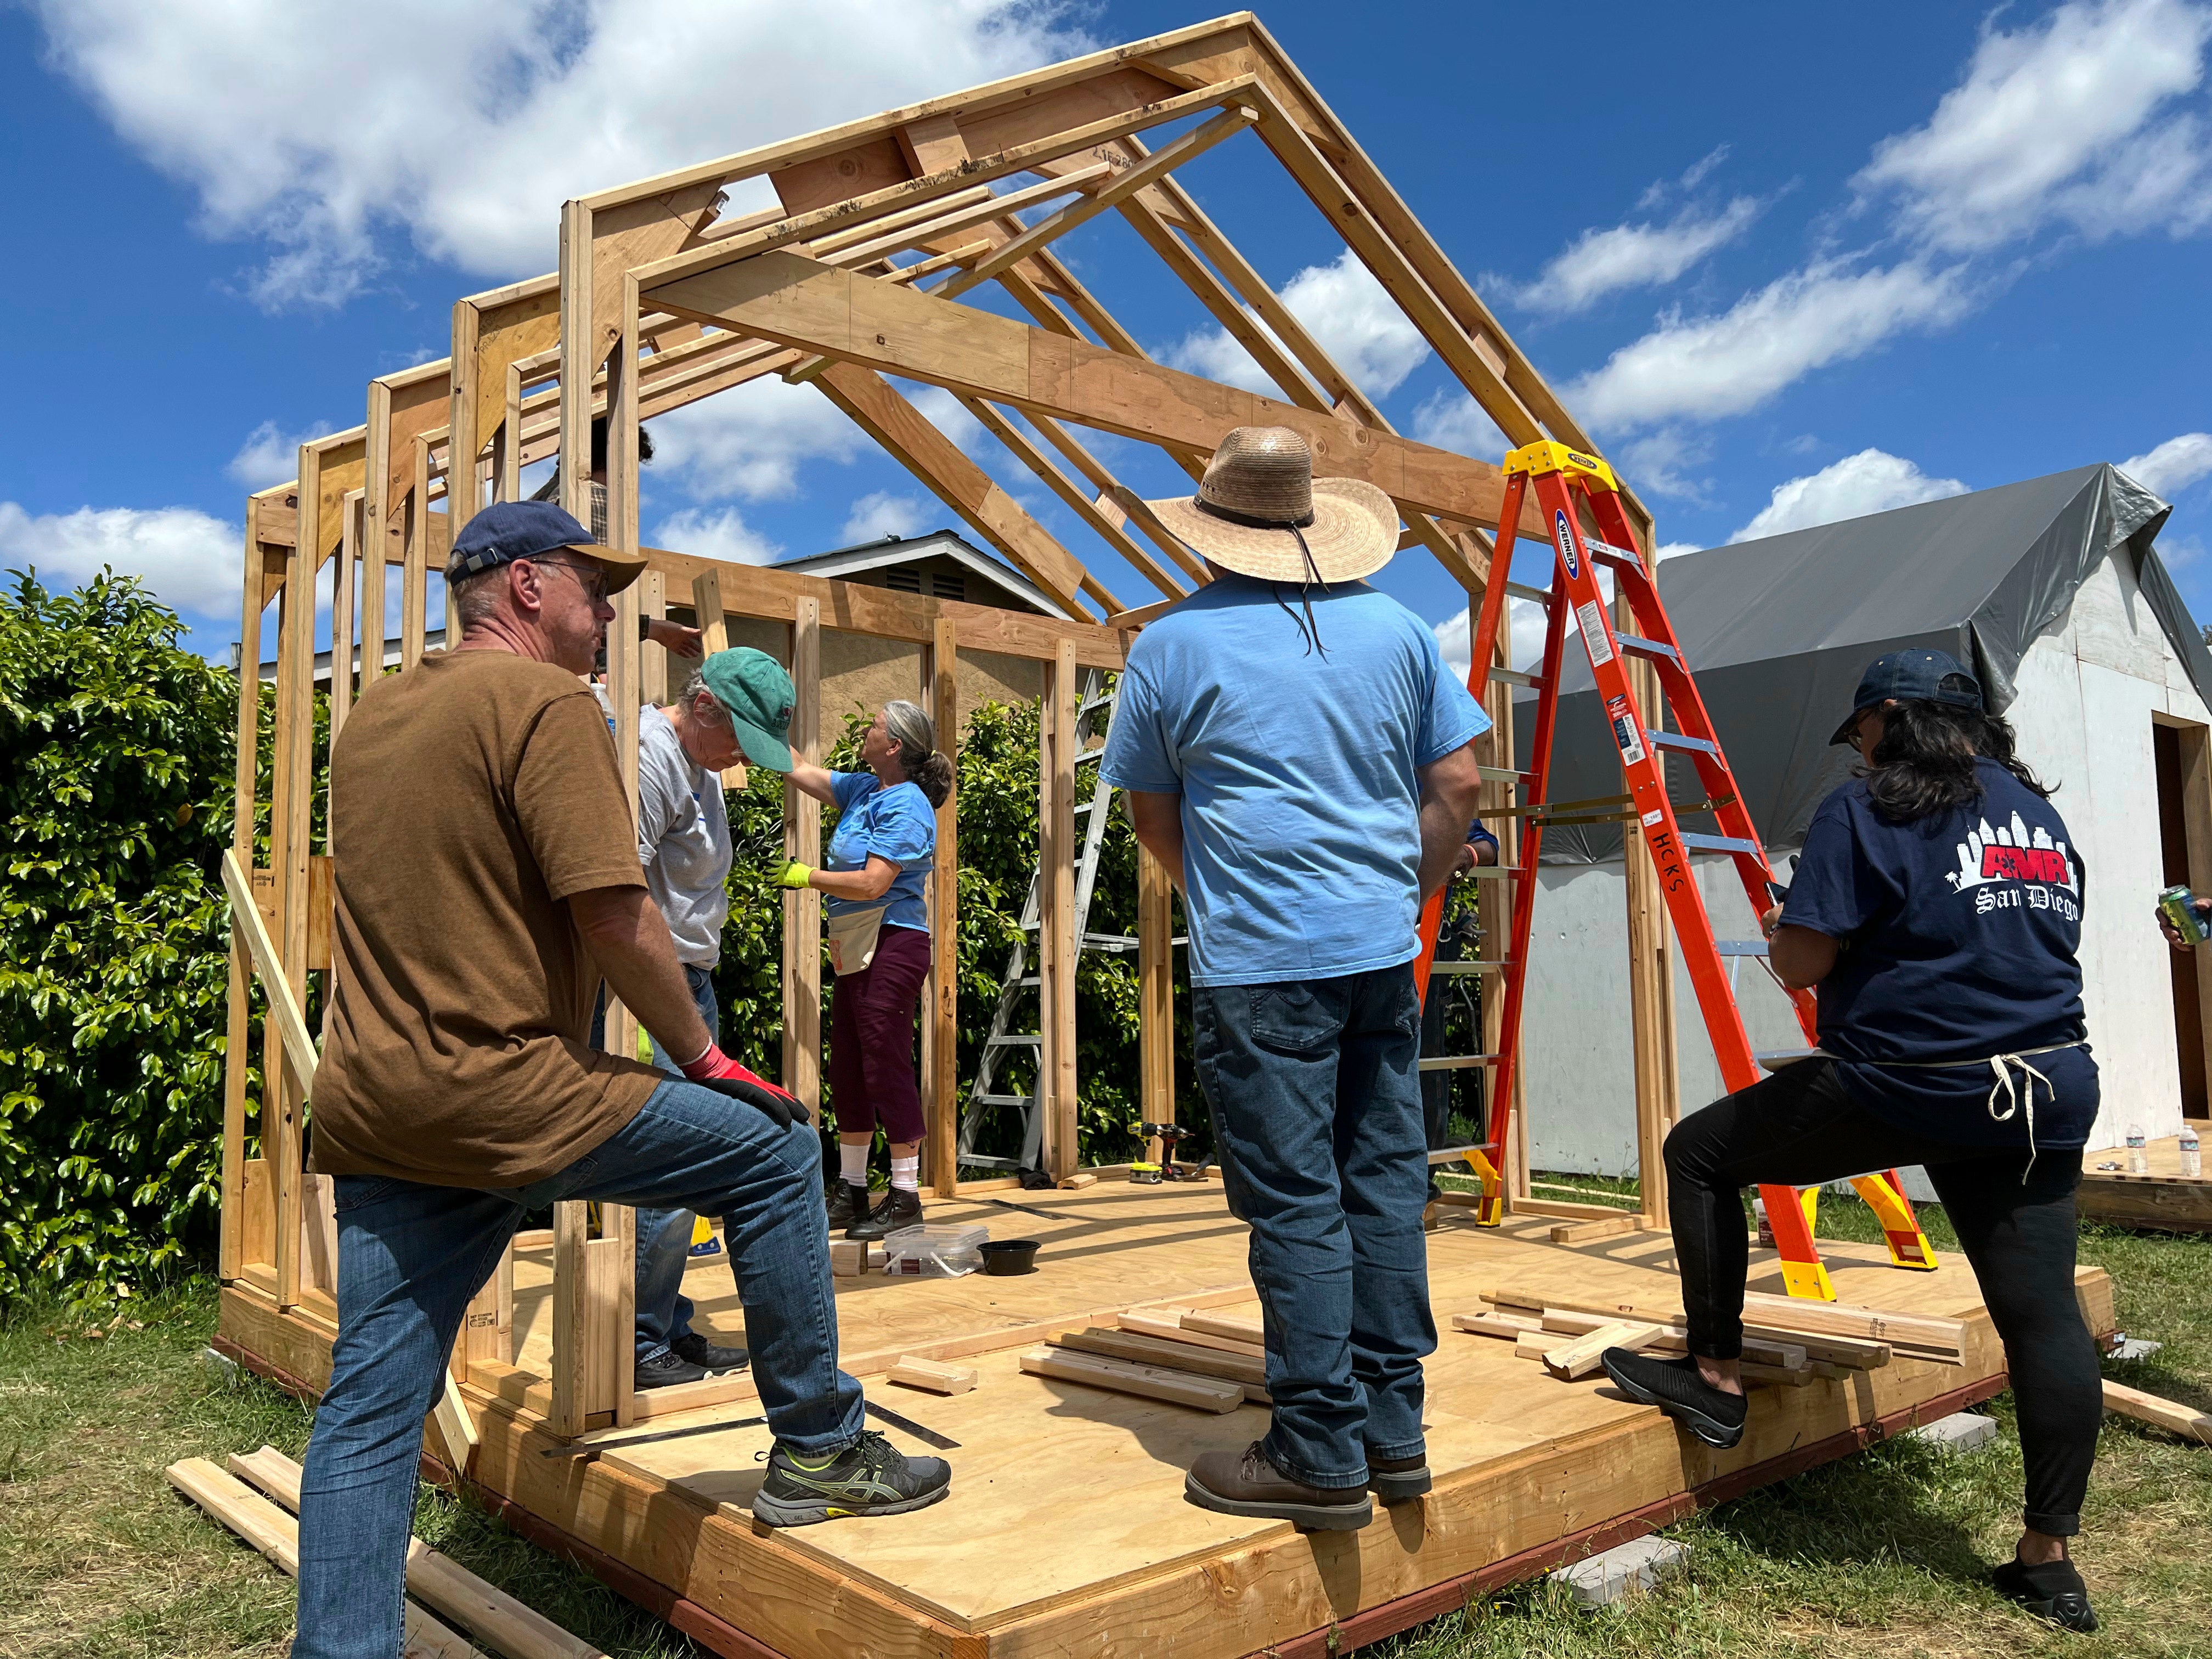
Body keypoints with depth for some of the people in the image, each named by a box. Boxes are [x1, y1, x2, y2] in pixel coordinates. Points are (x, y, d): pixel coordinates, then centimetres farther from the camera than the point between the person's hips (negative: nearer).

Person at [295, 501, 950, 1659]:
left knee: (367, 1408, 11)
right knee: (772, 1151, 6)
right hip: (502, 1094, -9)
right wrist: (703, 1056, -4)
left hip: (369, 1108, 9)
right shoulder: (546, 701, -10)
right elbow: (616, 916, -16)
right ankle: (819, 1450, 17)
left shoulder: (369, 716, 18)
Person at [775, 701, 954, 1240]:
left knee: (886, 1067, -7)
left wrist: (808, 877, -9)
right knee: (847, 1071, 12)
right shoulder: (863, 789, 13)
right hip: (857, 950, 10)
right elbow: (798, 771, 24)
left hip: (892, 947, -9)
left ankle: (906, 1197, 1)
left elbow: (872, 884, -20)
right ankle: (850, 1192, 22)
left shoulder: (906, 805, -13)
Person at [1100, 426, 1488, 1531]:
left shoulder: (1175, 644, -1)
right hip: (1382, 952, 5)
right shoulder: (1397, 629, 10)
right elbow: (1458, 784, 10)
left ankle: (1321, 1460, 6)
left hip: (1257, 963, -5)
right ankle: (1394, 1433, 21)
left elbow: (1152, 815, 8)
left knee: (1294, 1205, 0)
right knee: (1384, 1186, 11)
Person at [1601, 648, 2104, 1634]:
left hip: (1906, 1087, -7)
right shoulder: (2041, 814, 17)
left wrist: (1781, 932, 11)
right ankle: (2049, 1561, 16)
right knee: (2043, 1314, 9)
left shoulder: (1870, 810, -6)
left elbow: (1800, 963, -11)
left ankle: (1715, 1379, 14)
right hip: (2048, 1094, 7)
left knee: (1701, 1152, 9)